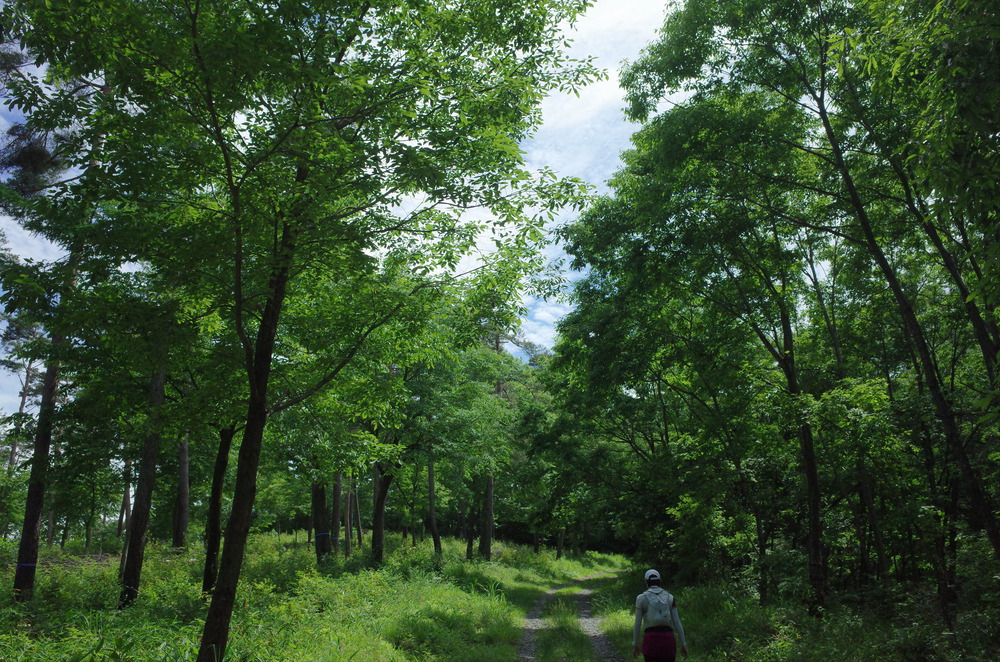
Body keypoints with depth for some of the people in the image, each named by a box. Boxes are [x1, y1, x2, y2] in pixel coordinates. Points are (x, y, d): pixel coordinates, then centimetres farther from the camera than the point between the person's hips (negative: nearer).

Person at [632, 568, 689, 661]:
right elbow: (677, 623, 3)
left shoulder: (641, 598, 2)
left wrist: (635, 645, 9)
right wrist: (683, 644, 7)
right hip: (668, 639, 2)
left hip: (651, 639, -2)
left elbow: (637, 624, 1)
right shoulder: (670, 598, 8)